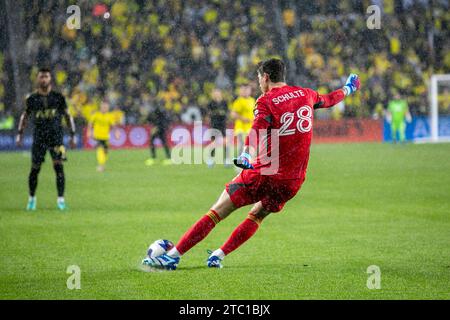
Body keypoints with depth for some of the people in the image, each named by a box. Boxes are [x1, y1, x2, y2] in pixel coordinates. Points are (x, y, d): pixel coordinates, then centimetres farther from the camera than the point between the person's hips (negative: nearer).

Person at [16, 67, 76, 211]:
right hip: (39, 135, 1)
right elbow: (24, 116, 17)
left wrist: (73, 135, 5)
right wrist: (20, 133, 11)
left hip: (56, 134, -1)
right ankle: (32, 198, 23)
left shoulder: (58, 97, 1)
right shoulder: (32, 99, 4)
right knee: (35, 168, 4)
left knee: (58, 166, -12)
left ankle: (60, 199, -8)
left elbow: (67, 116, 8)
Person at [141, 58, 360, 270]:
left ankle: (173, 255, -5)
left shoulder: (266, 101, -6)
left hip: (264, 173, -5)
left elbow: (259, 127, -24)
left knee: (217, 212, -2)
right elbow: (327, 100, 31)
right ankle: (219, 256, 17)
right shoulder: (305, 94, 10)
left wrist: (246, 153, -34)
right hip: (292, 181, 5)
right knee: (257, 216, 25)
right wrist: (347, 89, 48)